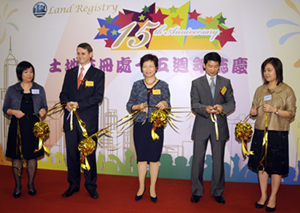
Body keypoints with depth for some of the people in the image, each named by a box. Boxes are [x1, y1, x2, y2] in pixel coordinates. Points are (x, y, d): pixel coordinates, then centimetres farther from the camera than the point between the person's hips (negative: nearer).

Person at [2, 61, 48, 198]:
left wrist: (43, 111, -12)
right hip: (17, 126, 0)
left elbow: (44, 106, 11)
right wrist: (14, 112, -13)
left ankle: (31, 184, 21)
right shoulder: (12, 90, 5)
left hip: (33, 126, 1)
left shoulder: (39, 89, 8)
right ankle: (18, 185, 18)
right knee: (17, 156, 4)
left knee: (32, 156, 6)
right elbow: (5, 108, 7)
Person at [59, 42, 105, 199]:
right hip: (71, 119, 4)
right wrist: (66, 103, -10)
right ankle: (73, 185, 24)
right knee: (71, 153, 9)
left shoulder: (98, 74, 2)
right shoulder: (70, 73, 15)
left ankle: (91, 186, 18)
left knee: (89, 153, 4)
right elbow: (63, 93, 12)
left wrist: (79, 104, -16)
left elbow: (98, 96, -8)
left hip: (88, 119, -4)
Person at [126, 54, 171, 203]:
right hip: (140, 125, 1)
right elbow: (129, 105, 6)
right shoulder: (137, 85, 8)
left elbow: (167, 103, -2)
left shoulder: (163, 85, 4)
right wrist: (138, 106, -14)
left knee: (154, 158, 4)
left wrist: (164, 104, -25)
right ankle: (141, 187, 25)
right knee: (141, 158, 7)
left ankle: (152, 188, 21)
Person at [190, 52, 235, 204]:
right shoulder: (196, 83, 5)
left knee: (218, 161, 9)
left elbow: (231, 103, 2)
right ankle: (196, 191, 21)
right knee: (198, 160, 5)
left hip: (219, 127, 1)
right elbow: (194, 104, -5)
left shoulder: (225, 82, 9)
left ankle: (217, 192, 25)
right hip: (201, 126, -1)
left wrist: (222, 107, -21)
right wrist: (205, 108, -26)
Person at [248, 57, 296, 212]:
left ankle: (273, 198, 19)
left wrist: (274, 110, -18)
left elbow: (291, 113, -5)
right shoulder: (260, 90, 9)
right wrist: (253, 112, -7)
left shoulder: (287, 90, -3)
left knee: (276, 166, 3)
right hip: (260, 131, 4)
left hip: (278, 133, -4)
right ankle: (263, 195, 25)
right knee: (261, 164, 9)